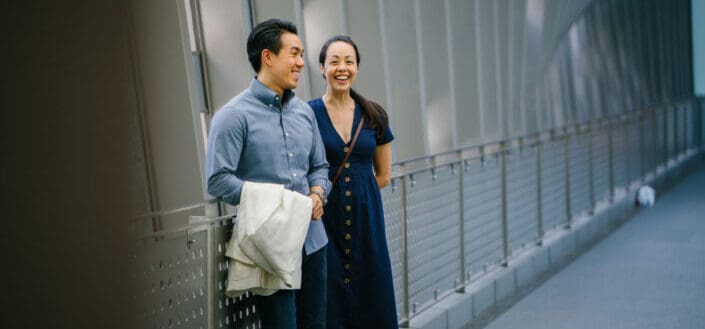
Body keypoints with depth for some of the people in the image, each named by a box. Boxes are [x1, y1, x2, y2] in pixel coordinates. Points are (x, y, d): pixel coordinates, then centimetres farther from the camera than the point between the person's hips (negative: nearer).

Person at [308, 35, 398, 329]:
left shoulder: (374, 115, 5)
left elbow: (383, 175, 12)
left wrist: (357, 191, 4)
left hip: (366, 218, 3)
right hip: (325, 218, -3)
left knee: (371, 301, 8)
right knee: (330, 303, 3)